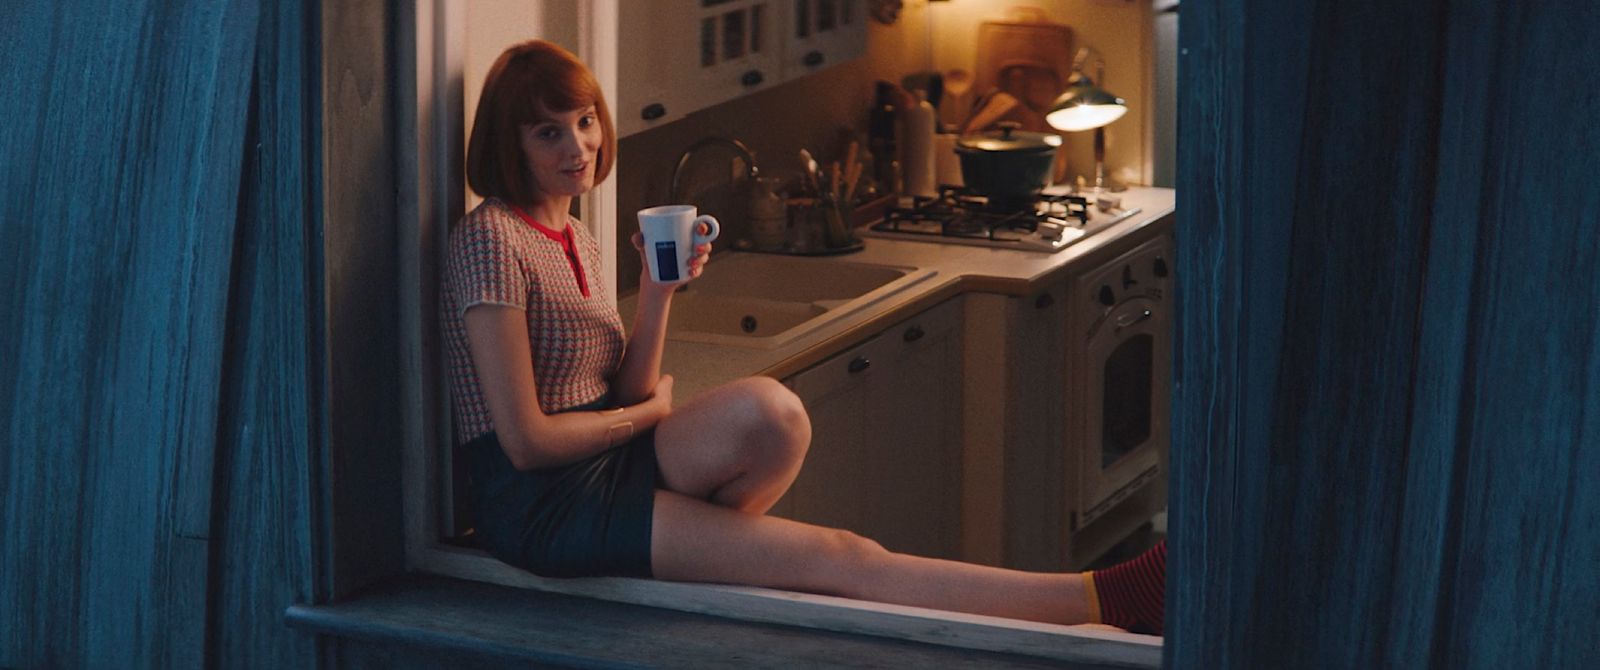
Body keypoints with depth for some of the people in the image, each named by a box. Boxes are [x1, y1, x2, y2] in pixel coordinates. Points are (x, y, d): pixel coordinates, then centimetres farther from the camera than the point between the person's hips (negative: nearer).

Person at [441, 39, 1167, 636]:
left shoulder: (577, 241, 14)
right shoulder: (489, 239, -12)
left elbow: (626, 395, 9)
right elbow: (526, 439, -17)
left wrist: (657, 295, -5)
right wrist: (652, 411, -2)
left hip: (606, 470, 8)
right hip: (542, 504, -8)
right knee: (840, 559, -17)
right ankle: (1106, 599, -19)